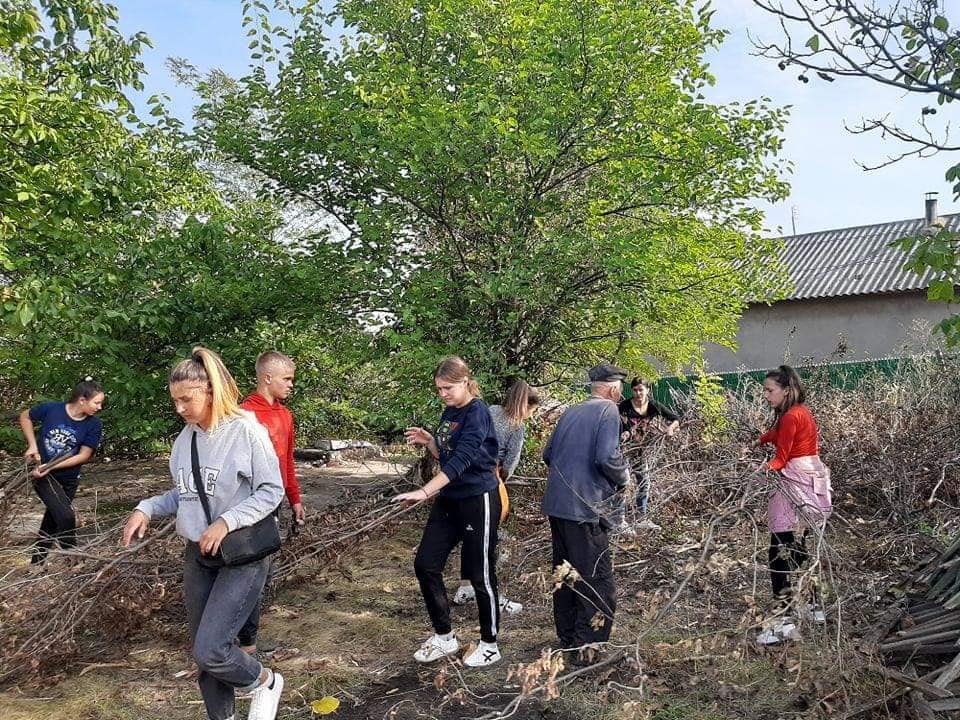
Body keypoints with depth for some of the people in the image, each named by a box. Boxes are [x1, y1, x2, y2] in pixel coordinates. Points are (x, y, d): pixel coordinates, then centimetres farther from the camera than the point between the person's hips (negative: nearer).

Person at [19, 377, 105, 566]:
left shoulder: (94, 424, -14)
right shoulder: (51, 409, -17)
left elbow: (84, 456, -14)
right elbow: (25, 416, 2)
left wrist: (50, 466, -21)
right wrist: (32, 445, -7)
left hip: (68, 479, 3)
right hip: (42, 474, -3)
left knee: (51, 522, 16)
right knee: (66, 516, -19)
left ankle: (36, 564, 36)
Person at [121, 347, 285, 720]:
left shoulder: (246, 430, -16)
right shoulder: (186, 436, 4)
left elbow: (271, 492, -14)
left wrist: (226, 522, -23)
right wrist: (146, 508, 0)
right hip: (198, 556, 7)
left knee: (209, 650, -13)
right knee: (204, 655, 13)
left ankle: (264, 682, 16)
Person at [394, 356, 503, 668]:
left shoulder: (477, 413, -17)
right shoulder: (449, 412, 8)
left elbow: (461, 459, -29)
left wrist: (425, 492, -37)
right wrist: (428, 441, -1)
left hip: (478, 501, -8)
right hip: (449, 500, 8)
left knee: (480, 574, 3)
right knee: (425, 564, 6)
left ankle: (490, 645, 22)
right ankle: (444, 637, 22)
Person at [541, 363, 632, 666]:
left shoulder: (571, 412, 13)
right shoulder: (608, 411, -8)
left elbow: (548, 454, 17)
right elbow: (607, 457, -19)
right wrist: (623, 477, -1)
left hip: (556, 504, 8)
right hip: (584, 507, -8)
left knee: (565, 574, 17)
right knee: (597, 581, 0)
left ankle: (567, 640, 28)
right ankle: (585, 648, -1)